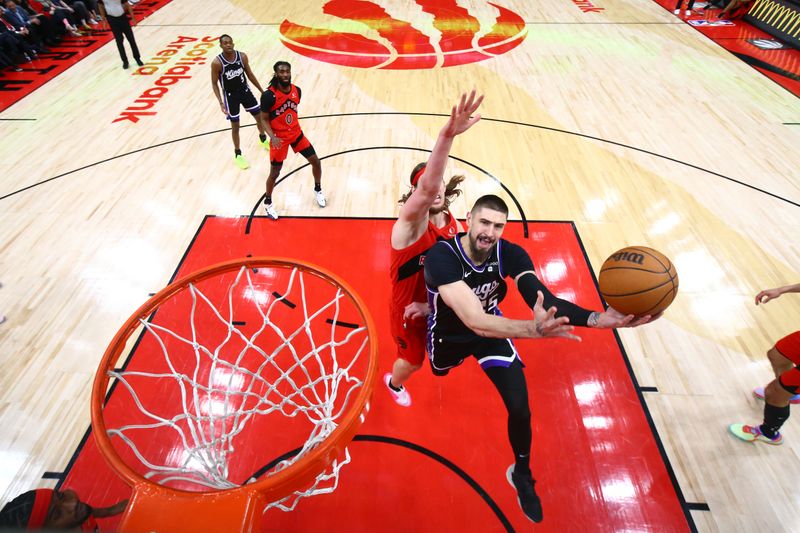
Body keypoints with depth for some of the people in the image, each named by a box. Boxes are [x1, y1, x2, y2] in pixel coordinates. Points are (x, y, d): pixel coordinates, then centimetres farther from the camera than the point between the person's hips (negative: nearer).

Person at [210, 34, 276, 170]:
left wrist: (262, 91, 7)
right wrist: (221, 103, -20)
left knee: (259, 115, 13)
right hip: (230, 95, -4)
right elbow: (214, 83, -11)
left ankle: (263, 139, 43)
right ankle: (238, 154, 20)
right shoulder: (217, 63, -20)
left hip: (245, 90, 4)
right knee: (235, 125, 3)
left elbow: (250, 74, 4)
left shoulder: (242, 56, -10)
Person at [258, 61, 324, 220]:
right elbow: (264, 119, -12)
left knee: (316, 161, 6)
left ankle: (318, 190, 32)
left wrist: (295, 128, 17)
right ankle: (267, 203, 25)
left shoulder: (297, 90, -4)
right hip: (279, 138, -5)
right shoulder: (269, 95, -20)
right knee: (274, 173, 2)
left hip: (296, 133, 5)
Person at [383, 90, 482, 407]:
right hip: (407, 307, -5)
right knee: (413, 361, 17)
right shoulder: (411, 221, -31)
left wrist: (431, 304, -19)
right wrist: (447, 135, -68)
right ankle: (394, 383, 53)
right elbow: (427, 190, -54)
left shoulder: (453, 225, -11)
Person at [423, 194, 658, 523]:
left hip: (491, 330, 2)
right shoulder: (442, 256, -39)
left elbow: (543, 299, -38)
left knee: (520, 410, -6)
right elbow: (475, 321, -49)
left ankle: (521, 476, 25)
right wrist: (533, 329, -65)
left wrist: (596, 319, -56)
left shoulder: (510, 254, -26)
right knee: (440, 371, 32)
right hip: (449, 333, -1)